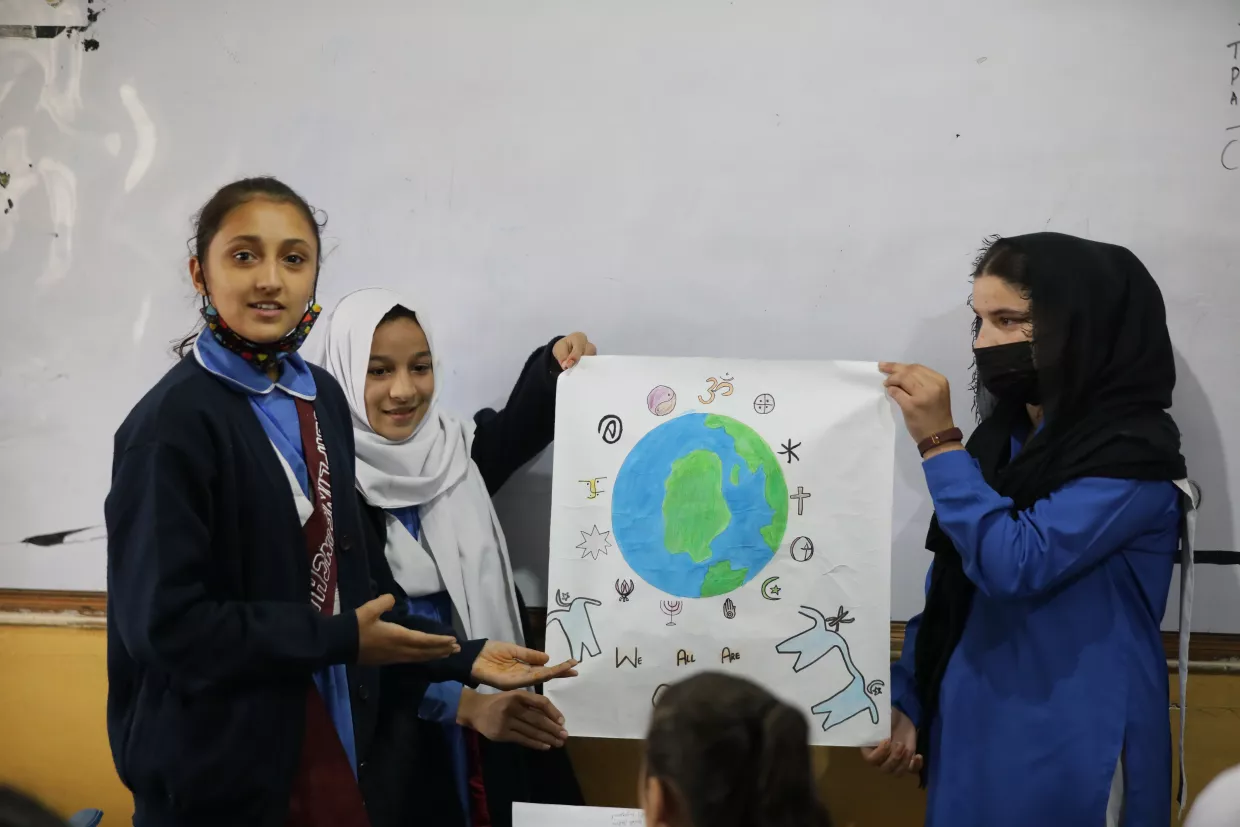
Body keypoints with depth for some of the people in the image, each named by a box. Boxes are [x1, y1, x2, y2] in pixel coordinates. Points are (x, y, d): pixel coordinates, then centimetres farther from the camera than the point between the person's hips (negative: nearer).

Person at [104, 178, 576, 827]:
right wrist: (341, 640, -16)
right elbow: (167, 623, -20)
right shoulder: (174, 423, -17)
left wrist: (460, 658, 4)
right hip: (215, 771, -6)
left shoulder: (320, 396, 6)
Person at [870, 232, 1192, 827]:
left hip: (1068, 751, -6)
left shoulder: (1131, 451, -13)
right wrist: (906, 700, 6)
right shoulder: (1004, 436, 9)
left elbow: (1015, 567, -23)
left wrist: (938, 444, -19)